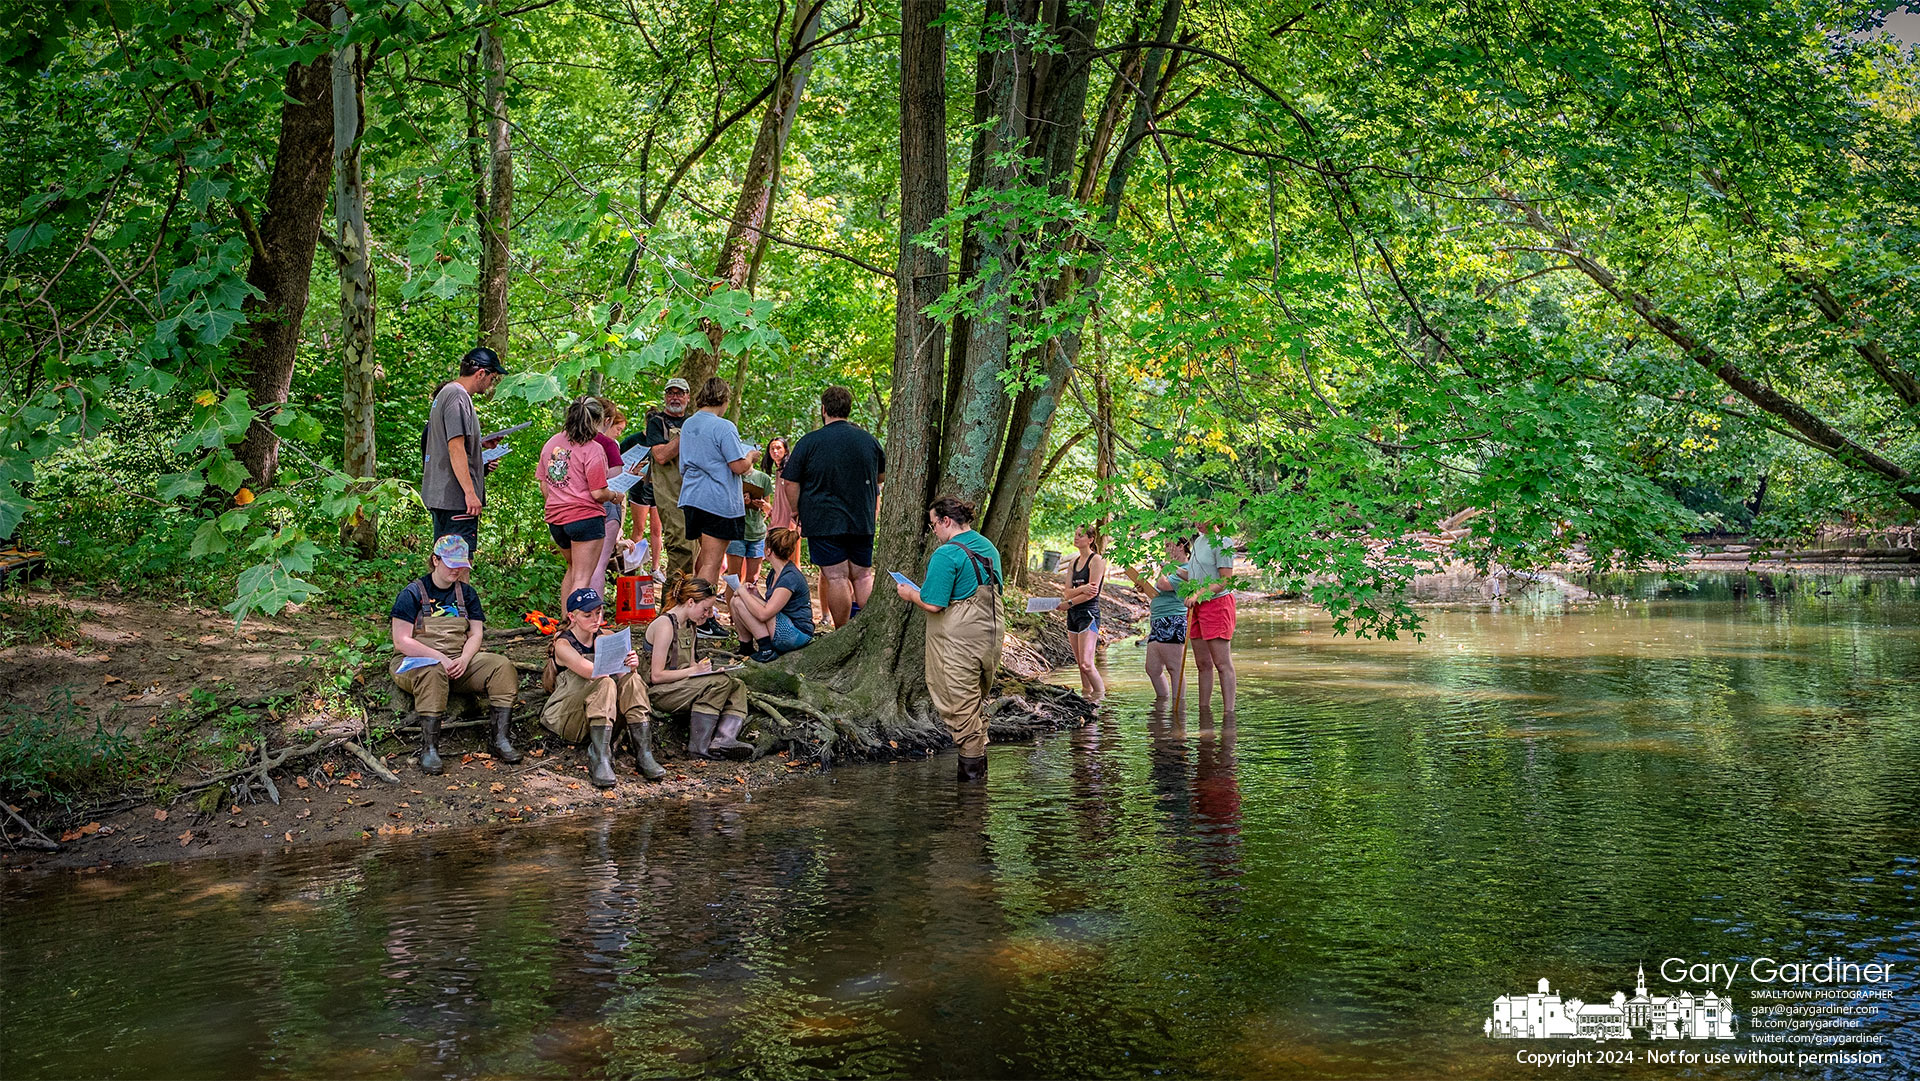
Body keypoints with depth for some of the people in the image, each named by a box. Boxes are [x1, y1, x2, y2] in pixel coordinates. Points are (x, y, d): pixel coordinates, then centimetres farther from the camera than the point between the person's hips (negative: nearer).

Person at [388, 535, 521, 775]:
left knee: (502, 666, -19)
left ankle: (500, 740, -23)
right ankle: (429, 748, -39)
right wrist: (440, 658, -20)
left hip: (459, 662, 5)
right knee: (432, 673, -40)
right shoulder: (413, 593, -3)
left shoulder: (467, 593, 13)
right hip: (415, 662, -5)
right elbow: (401, 641, -11)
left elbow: (475, 634, 7)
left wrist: (464, 659, -15)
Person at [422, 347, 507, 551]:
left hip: (438, 495, 11)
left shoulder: (445, 393, 20)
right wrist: (470, 493, -21)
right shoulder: (458, 396, -13)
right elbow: (456, 449, -20)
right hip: (455, 497, -11)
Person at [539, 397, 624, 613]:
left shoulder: (551, 443, 9)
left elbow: (544, 487, 15)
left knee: (573, 569, 26)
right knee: (582, 579, -3)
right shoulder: (593, 449, -12)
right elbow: (598, 494, -14)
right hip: (586, 517, -7)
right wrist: (615, 496, 6)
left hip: (555, 519, 7)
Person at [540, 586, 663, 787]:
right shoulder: (563, 645, -10)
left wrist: (632, 666, -28)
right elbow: (592, 672, -25)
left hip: (602, 714, 5)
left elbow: (623, 671, -6)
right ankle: (600, 759, -42)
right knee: (605, 684, -31)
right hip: (566, 717, -5)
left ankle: (644, 754, -31)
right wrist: (622, 663, -34)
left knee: (632, 680, -21)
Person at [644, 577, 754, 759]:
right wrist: (694, 670, -20)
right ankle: (699, 745, -25)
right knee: (720, 682, -28)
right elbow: (657, 676, -19)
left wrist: (701, 667, -1)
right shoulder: (665, 625, -15)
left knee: (737, 686, -8)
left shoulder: (689, 625, 14)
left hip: (682, 684, 9)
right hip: (661, 693, -9)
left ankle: (724, 739, -30)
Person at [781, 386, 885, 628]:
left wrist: (797, 511, 10)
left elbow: (790, 483, -4)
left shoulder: (809, 442, -7)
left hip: (823, 522, -4)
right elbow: (882, 476, 21)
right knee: (863, 576, 12)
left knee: (836, 578, -4)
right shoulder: (868, 440, 5)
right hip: (862, 522, 4)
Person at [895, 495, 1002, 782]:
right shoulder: (989, 547, 10)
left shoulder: (946, 554, -17)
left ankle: (971, 771, 5)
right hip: (990, 636, 9)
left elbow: (933, 605, -21)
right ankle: (980, 768, 23)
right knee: (977, 702, 18)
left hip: (958, 643, -9)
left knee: (960, 707, 1)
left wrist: (910, 594, 0)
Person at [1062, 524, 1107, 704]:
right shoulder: (1073, 563, 15)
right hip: (1073, 615, 8)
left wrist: (1070, 603, -8)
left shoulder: (1097, 560, -6)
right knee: (1080, 664, 9)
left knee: (1086, 664, -14)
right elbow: (1067, 592, 4)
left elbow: (1091, 593, -13)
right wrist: (1081, 589, -16)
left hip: (1089, 613, -8)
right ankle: (1086, 695, 15)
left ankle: (1101, 694, 1)